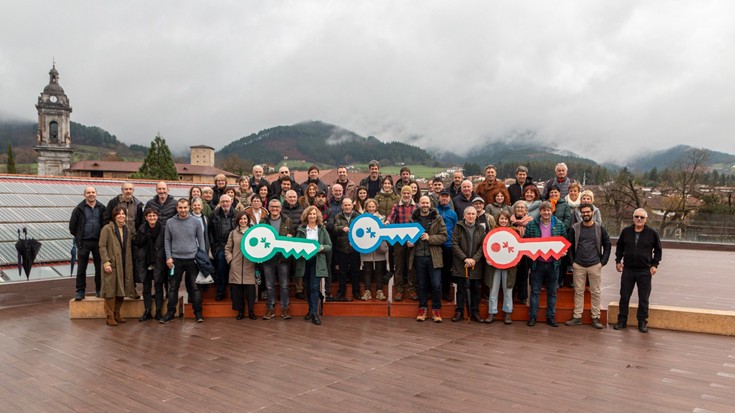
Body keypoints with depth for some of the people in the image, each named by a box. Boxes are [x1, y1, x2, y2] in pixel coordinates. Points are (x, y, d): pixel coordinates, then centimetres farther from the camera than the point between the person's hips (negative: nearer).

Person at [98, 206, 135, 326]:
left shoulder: (127, 230, 14)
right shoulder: (107, 229, -5)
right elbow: (102, 246, -10)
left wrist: (130, 264, 11)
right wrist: (106, 262, -18)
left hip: (124, 265, 6)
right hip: (112, 264, -6)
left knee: (122, 290, 9)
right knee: (111, 290, -3)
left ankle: (117, 313, 21)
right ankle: (110, 316, 5)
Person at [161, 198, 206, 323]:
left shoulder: (195, 222, 0)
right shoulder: (170, 222, 2)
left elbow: (201, 240, 4)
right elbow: (167, 241, 4)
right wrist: (168, 257, -4)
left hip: (192, 259, -1)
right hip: (176, 259, 1)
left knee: (195, 287, 3)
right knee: (173, 287, 6)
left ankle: (198, 313, 10)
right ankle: (170, 312, 15)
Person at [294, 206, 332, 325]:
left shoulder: (322, 229, 3)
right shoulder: (301, 229, 5)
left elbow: (329, 245, 3)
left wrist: (322, 248, -17)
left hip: (317, 262, -2)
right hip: (304, 261, 2)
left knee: (314, 287, -7)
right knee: (307, 287, 11)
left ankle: (315, 313, -5)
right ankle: (311, 310, 26)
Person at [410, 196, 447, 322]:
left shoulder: (437, 218, 0)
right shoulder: (413, 218, 5)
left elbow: (444, 236, -4)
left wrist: (429, 238, -16)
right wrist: (408, 242, -3)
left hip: (433, 256, -2)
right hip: (418, 256, 2)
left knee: (436, 285, -1)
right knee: (422, 284, 11)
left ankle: (436, 310, 14)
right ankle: (422, 309, 23)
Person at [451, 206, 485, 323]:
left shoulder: (481, 229, 7)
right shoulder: (458, 227, 2)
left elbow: (483, 246, 0)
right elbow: (454, 244, -5)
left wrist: (474, 259, -13)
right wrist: (465, 258, -14)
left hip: (476, 264, 2)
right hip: (460, 264, -2)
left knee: (475, 289, 6)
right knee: (461, 289, 3)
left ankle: (475, 312, 15)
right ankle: (459, 312, 10)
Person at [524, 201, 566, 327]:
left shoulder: (559, 225, 2)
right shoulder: (531, 225, -2)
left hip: (553, 263, 1)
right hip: (537, 263, -1)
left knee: (552, 292, 10)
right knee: (535, 291, 5)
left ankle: (551, 317, 19)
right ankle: (532, 317, 11)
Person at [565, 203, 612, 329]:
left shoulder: (599, 228, 1)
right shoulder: (575, 228, 1)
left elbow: (608, 245, 6)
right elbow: (569, 245, 7)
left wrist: (603, 261, 1)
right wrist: (572, 261, 1)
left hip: (595, 265, 0)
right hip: (578, 265, 0)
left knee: (595, 292, 4)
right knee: (578, 292, 5)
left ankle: (595, 318, 11)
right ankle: (577, 317, 10)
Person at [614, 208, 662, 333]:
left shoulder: (652, 233, -3)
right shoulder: (626, 231, 1)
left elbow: (658, 250, 6)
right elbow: (619, 247, 13)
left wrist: (655, 264, -2)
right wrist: (618, 261, 6)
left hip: (645, 271, -2)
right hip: (628, 270, 2)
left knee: (644, 299, 5)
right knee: (624, 297, 7)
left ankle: (642, 322, 16)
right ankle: (622, 320, 17)